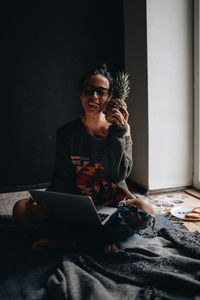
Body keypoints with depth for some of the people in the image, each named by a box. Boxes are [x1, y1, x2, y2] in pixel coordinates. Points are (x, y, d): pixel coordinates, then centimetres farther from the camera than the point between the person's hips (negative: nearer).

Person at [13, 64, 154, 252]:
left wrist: (118, 134, -16)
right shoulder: (66, 133, 2)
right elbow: (62, 180, -2)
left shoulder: (122, 129, 0)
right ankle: (102, 238, -25)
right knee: (21, 209, -19)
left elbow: (118, 175, -10)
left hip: (114, 201, -1)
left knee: (145, 208, -33)